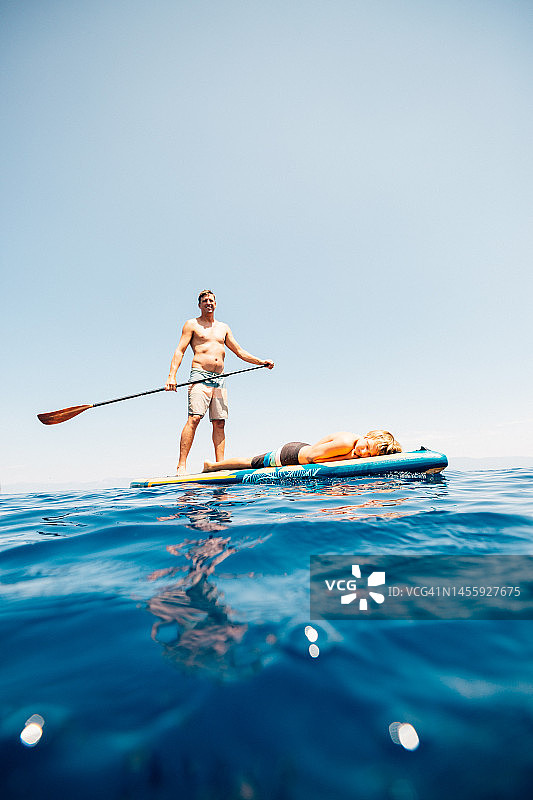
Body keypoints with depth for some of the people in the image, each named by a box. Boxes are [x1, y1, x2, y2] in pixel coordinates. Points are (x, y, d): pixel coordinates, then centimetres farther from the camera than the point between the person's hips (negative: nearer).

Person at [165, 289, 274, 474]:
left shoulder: (223, 327, 23)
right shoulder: (192, 324, 10)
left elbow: (240, 352, 24)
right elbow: (179, 351, 1)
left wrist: (261, 361, 13)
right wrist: (172, 376, -13)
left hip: (218, 379, 5)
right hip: (200, 376, -5)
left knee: (219, 423, 0)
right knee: (193, 418, -17)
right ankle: (181, 466, -16)